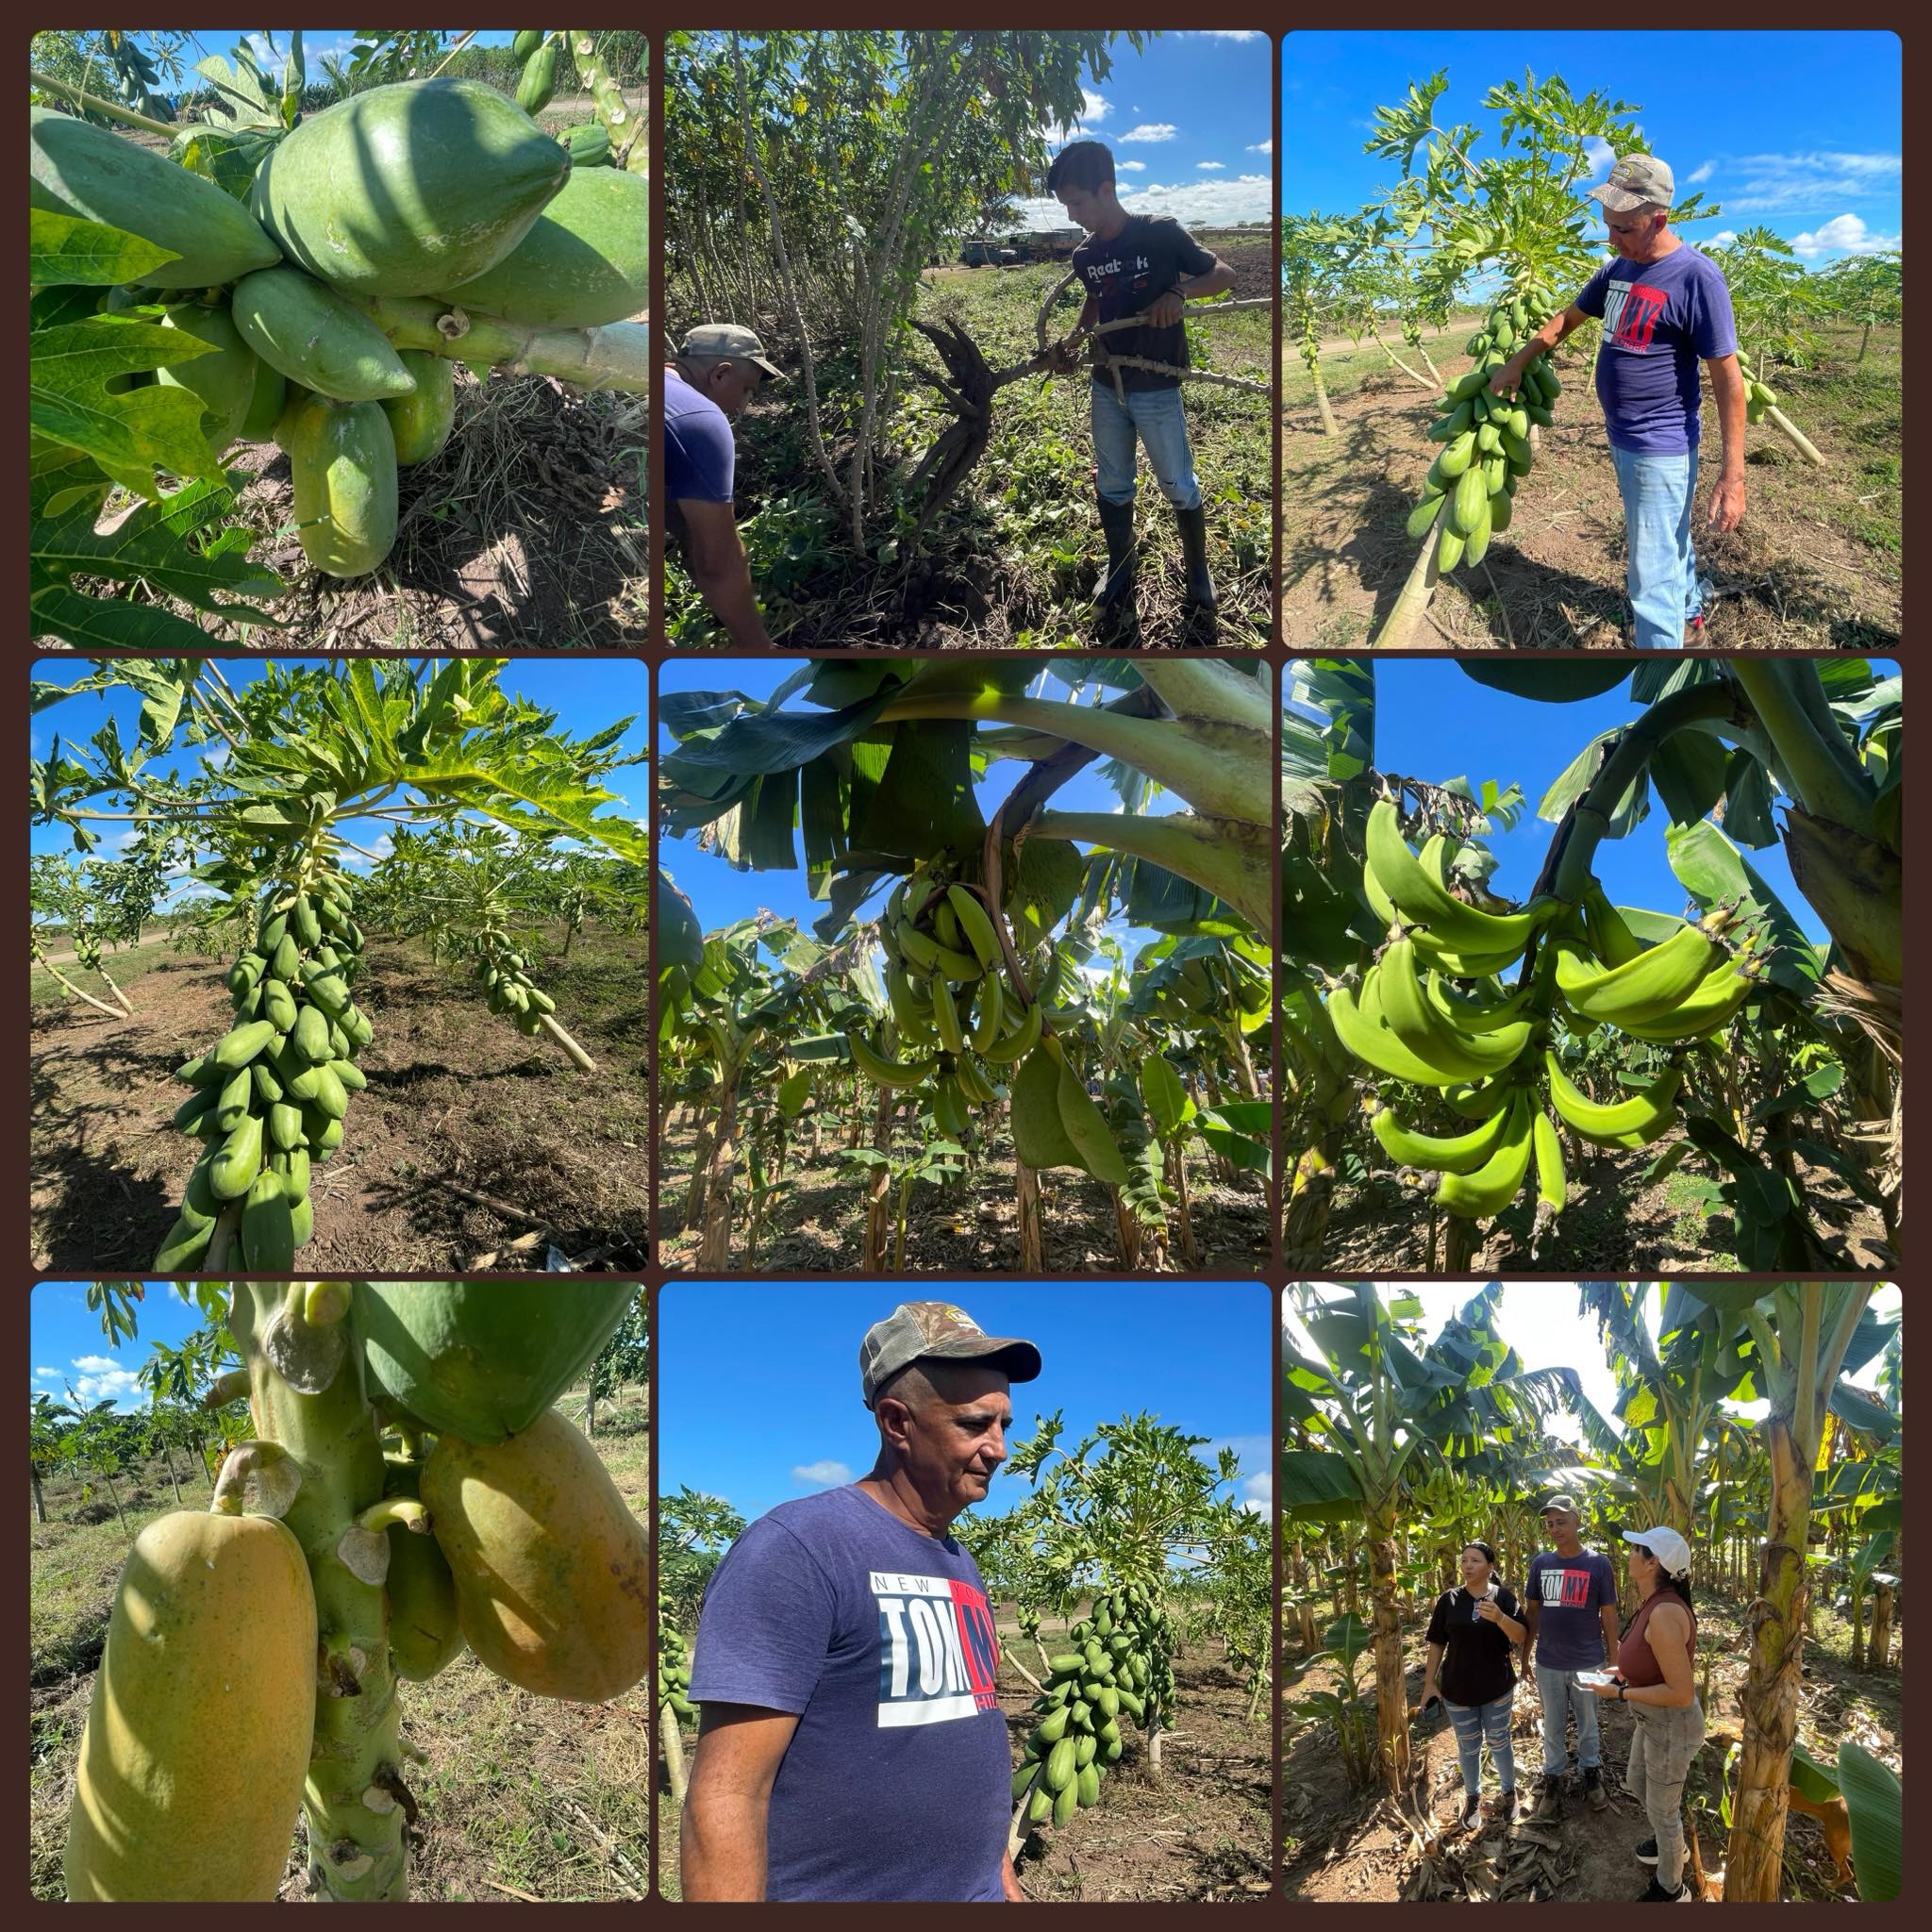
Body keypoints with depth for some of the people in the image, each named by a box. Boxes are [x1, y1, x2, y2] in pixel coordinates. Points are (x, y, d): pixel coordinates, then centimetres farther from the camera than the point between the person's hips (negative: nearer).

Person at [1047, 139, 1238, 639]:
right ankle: (1119, 574, 29)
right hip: (1106, 386, 5)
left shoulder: (1161, 233, -14)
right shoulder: (1084, 255, 2)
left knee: (1178, 486, 6)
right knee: (1112, 486, 13)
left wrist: (1178, 291, -27)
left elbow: (1224, 274, -10)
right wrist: (1076, 337, 3)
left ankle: (1198, 567, 26)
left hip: (1156, 389, -5)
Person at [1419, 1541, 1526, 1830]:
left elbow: (1521, 1636, -14)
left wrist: (1500, 1618, -33)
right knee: (1468, 1747, 11)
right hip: (1457, 1689, 1)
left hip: (1496, 1687, -1)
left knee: (1498, 1742, 12)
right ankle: (1473, 1798, 28)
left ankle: (1509, 1793, 31)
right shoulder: (1449, 1600, -4)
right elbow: (1437, 1643, 1)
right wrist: (1429, 1683, 0)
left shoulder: (1503, 1596, -6)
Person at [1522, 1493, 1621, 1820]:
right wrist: (1524, 1655, 7)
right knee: (1552, 1727, 14)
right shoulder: (1540, 1562, -2)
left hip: (1588, 1663, -2)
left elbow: (1608, 1615, -3)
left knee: (1588, 1725, 16)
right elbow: (1532, 1612, 6)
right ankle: (1553, 1778, 30)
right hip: (1548, 1664, 2)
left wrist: (1614, 1659, -1)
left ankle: (1591, 1773, 35)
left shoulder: (1598, 1564, -9)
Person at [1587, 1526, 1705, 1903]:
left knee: (1661, 1809, 14)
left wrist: (1620, 1693, -24)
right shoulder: (1655, 1604, -4)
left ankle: (1671, 1891, 37)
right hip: (1654, 1719, 9)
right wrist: (1628, 1672, 10)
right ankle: (1670, 1840, 57)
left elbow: (1682, 1692, -31)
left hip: (1671, 1728, -9)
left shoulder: (1664, 1614, -34)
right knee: (1636, 1784, 31)